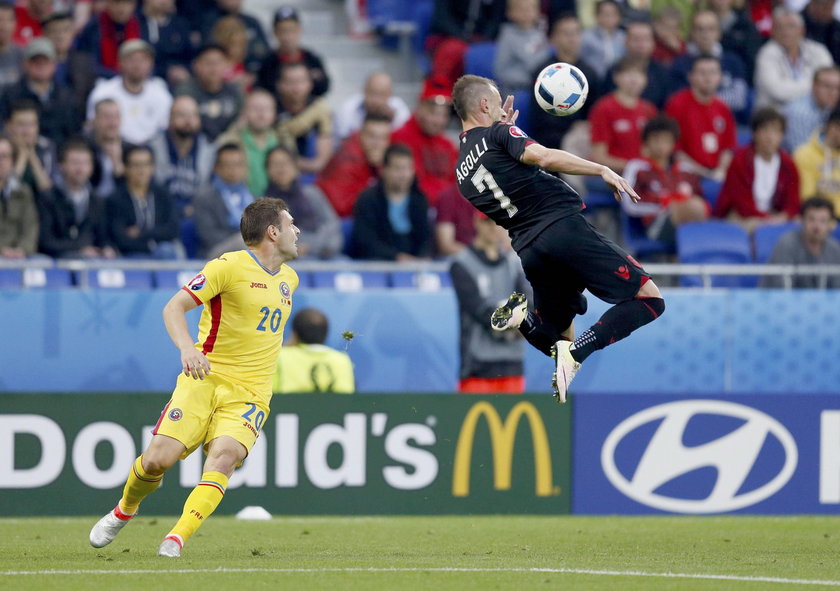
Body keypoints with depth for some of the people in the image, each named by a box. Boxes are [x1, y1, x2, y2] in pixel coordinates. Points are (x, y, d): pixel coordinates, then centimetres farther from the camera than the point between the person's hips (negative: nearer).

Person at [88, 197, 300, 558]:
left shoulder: (288, 278, 15)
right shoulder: (229, 267, -7)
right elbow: (173, 307, -13)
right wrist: (186, 347, -30)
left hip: (249, 393, 4)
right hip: (204, 379, -4)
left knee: (223, 457, -24)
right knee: (158, 458, -13)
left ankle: (176, 539, -29)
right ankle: (124, 512, 19)